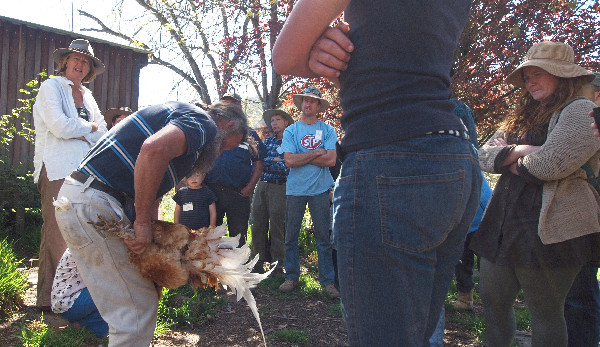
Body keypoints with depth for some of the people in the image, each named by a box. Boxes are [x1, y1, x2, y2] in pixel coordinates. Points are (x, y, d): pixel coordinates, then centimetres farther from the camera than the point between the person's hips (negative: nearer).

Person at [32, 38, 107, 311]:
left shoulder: (87, 95, 22)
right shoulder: (50, 87, 3)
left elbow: (102, 133, 14)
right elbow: (60, 126, -12)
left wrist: (77, 131, -3)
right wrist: (89, 127, 3)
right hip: (57, 170, -6)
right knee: (56, 234, -8)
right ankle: (47, 298, 0)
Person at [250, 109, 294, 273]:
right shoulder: (268, 141, 16)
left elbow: (286, 168, -11)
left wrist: (265, 163, -5)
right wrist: (274, 160, -8)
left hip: (279, 188, -5)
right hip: (261, 186, 5)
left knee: (277, 227, -2)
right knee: (258, 224, 6)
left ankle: (278, 264, 9)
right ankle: (259, 260, 17)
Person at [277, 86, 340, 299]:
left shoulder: (327, 130, 6)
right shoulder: (290, 131, 6)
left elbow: (331, 160, -7)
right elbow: (289, 161, -6)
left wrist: (301, 158, -6)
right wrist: (316, 153, -6)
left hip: (320, 189, -1)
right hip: (295, 189, 1)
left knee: (323, 236, 3)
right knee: (291, 236, 6)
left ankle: (327, 280, 11)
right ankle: (291, 277, 19)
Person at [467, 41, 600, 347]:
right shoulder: (525, 116, 20)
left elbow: (552, 162, -21)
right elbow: (485, 155, 10)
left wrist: (512, 160, -2)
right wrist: (520, 151, -9)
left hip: (546, 227, -8)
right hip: (504, 224, 8)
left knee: (545, 312, 4)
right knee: (492, 300, 14)